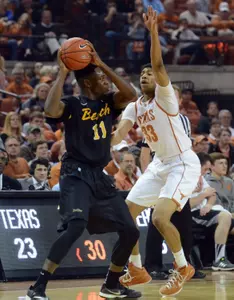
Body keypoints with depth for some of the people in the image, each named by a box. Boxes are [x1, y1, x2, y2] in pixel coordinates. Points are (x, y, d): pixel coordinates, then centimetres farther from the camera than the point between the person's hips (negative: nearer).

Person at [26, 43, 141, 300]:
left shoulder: (107, 102, 11)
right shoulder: (72, 105, -7)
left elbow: (131, 94, -6)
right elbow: (50, 109, -29)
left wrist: (103, 65, -8)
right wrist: (62, 74, -20)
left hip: (100, 176, 8)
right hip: (76, 174, -7)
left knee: (130, 231, 7)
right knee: (76, 224, -30)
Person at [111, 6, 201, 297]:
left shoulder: (165, 96, -14)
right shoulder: (133, 107, 6)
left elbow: (159, 66, -32)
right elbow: (118, 136, -7)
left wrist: (153, 32, -42)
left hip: (184, 164, -8)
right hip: (159, 164, 8)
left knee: (160, 218, -24)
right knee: (124, 214, 4)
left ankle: (183, 268, -3)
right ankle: (137, 270, 19)